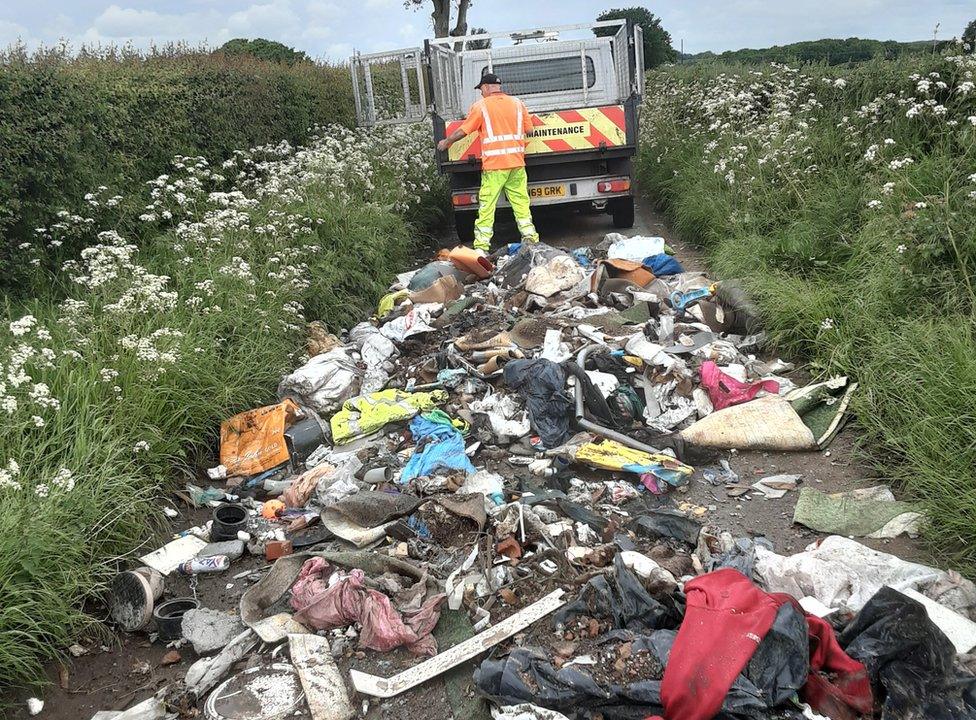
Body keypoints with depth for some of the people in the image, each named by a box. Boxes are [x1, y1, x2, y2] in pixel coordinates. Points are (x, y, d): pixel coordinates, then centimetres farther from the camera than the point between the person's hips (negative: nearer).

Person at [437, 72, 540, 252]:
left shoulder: (481, 106, -2)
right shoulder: (517, 103, 11)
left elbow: (463, 130, 2)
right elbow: (528, 128, 15)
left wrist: (446, 142, 17)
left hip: (494, 165, -4)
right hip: (517, 163, 4)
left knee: (487, 205, -1)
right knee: (521, 202, 9)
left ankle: (482, 245, 0)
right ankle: (530, 237, 9)